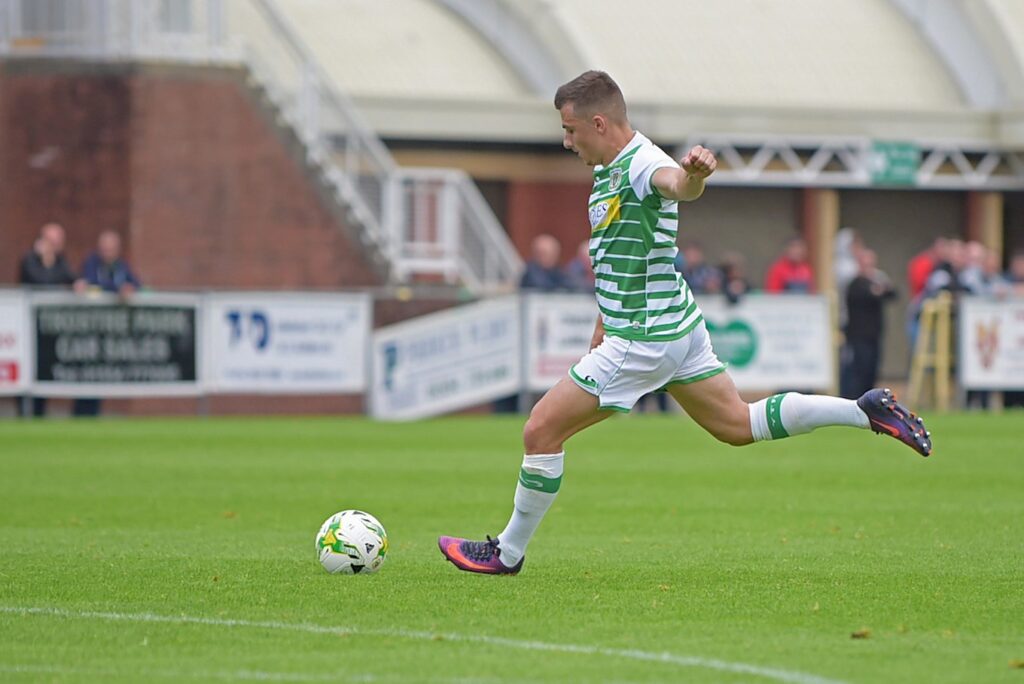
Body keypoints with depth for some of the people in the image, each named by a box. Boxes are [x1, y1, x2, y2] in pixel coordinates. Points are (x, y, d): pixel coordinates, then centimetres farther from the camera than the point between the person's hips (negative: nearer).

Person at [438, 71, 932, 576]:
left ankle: (508, 553, 6)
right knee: (738, 425, 16)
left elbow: (679, 185, -46)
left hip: (645, 339, -10)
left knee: (541, 430, -5)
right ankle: (868, 411, 14)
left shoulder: (642, 165, -21)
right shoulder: (609, 169, 11)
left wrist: (694, 173, -69)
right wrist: (605, 325, 30)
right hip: (677, 325, 10)